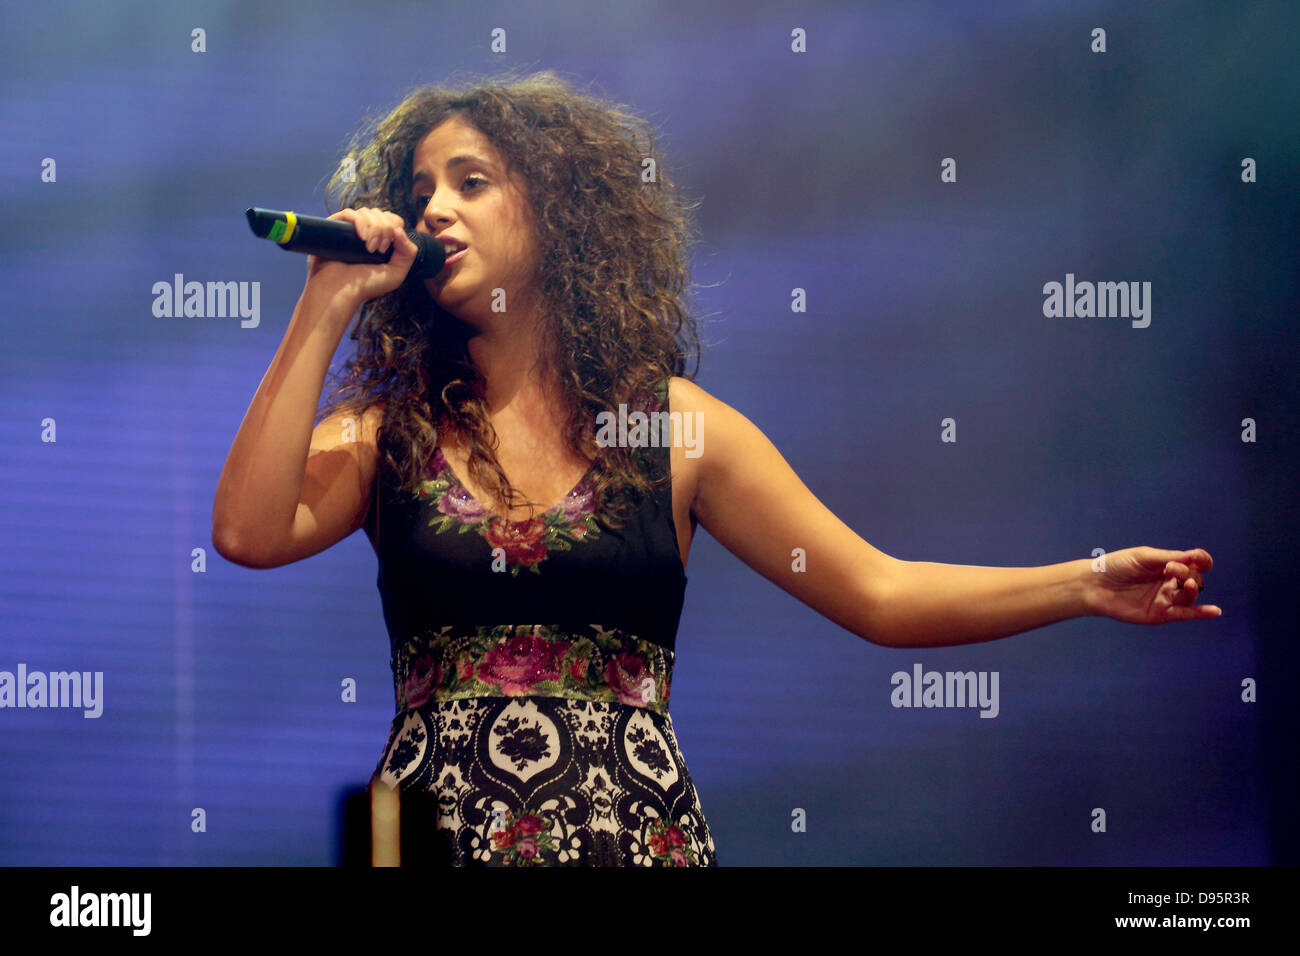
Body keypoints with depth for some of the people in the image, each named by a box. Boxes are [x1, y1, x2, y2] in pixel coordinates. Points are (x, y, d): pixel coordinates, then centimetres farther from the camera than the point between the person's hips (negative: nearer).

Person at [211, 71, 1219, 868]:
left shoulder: (672, 424, 5)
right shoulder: (387, 432, 7)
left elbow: (880, 594, 4)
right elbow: (249, 532, -12)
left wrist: (1088, 583, -7)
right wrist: (326, 306, -5)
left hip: (634, 830, 0)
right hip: (436, 829, 1)